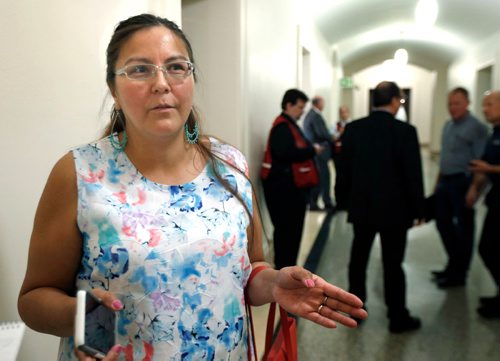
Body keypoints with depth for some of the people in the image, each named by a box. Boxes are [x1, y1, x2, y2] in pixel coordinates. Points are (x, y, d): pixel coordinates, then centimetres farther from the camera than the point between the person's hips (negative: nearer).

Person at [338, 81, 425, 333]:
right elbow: (413, 175, -11)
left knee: (358, 259, 16)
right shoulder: (405, 131, -13)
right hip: (394, 209, -3)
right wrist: (418, 210, 0)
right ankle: (398, 317, 20)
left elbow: (345, 169, 3)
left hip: (361, 207, 4)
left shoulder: (353, 129, -3)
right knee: (393, 264, 7)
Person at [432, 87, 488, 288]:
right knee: (443, 223, 13)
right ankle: (454, 264, 32)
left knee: (463, 227, 5)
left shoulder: (476, 127, -11)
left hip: (462, 182, -7)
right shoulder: (448, 125, 12)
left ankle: (459, 274, 18)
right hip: (445, 181, 8)